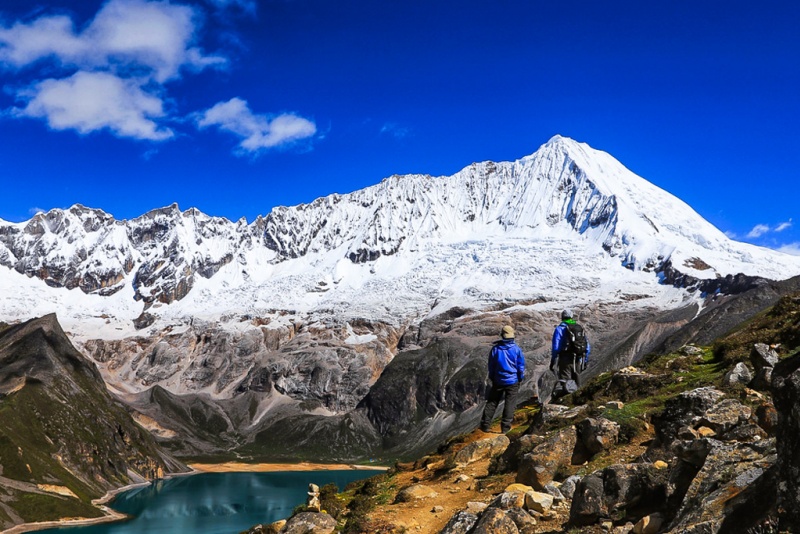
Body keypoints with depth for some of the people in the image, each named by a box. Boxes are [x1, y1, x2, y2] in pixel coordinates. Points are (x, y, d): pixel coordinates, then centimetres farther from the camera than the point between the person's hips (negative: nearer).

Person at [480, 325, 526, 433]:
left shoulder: (495, 349, -5)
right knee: (510, 403, 3)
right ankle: (505, 427, 0)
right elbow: (521, 366, -1)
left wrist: (492, 378, 16)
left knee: (492, 402, 10)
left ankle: (485, 424, 10)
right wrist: (520, 379, 12)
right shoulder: (516, 349, -8)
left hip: (498, 381, 2)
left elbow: (491, 366, 4)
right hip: (512, 381, -2)